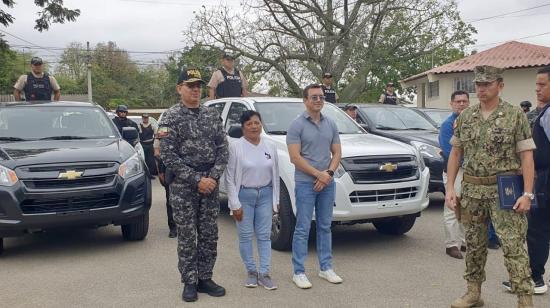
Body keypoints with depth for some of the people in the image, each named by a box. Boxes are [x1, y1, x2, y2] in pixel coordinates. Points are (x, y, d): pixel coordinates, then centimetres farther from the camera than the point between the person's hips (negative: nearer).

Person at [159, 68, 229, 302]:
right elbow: (168, 156, -11)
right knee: (186, 236, 2)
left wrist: (214, 177, -8)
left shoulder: (212, 115, 8)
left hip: (210, 183, 4)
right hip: (183, 186, -4)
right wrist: (196, 180, -15)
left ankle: (205, 278, 20)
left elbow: (222, 149, 6)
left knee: (209, 234, 8)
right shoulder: (171, 116, -4)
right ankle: (190, 282, 14)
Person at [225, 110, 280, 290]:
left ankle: (264, 273, 11)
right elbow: (230, 178, -8)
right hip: (244, 195, -3)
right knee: (246, 236, 4)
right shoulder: (235, 147, -8)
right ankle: (251, 272, 19)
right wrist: (235, 204, -10)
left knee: (264, 235, 5)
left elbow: (275, 175, 8)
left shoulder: (270, 146, 3)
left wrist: (276, 200, 6)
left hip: (265, 194, 3)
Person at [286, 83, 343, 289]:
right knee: (303, 229, -1)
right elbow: (295, 158, -13)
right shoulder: (297, 125, -7)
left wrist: (329, 173, -8)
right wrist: (319, 174, -13)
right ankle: (298, 272, 7)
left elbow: (337, 153, 10)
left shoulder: (331, 125, 10)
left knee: (325, 226, 13)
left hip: (328, 184, 5)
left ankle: (326, 268, 23)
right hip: (305, 183, -5)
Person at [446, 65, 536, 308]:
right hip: (471, 190, 4)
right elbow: (455, 153, 11)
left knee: (513, 246, -6)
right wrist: (450, 188, 4)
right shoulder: (465, 117, 8)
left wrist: (527, 193, -13)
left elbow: (526, 156, -5)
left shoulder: (515, 116, -3)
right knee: (474, 244, 12)